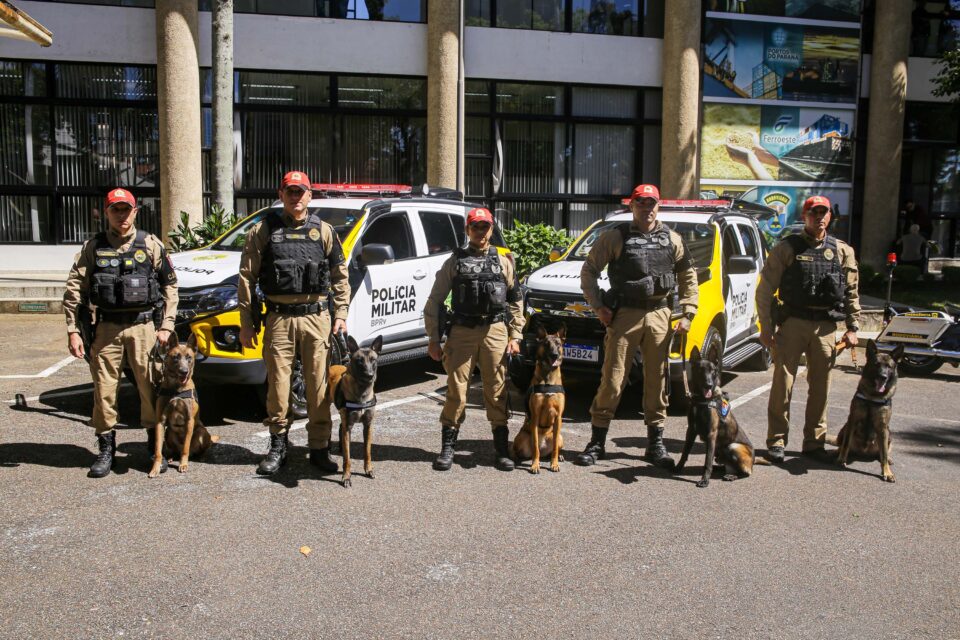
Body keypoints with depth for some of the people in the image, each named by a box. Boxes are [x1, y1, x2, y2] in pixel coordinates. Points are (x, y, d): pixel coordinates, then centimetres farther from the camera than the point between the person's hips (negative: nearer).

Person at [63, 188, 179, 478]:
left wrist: (166, 326, -1)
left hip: (144, 325, -1)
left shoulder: (151, 244, 3)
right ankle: (106, 449, 16)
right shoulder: (93, 246, 6)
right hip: (107, 326, 1)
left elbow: (169, 286, 5)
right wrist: (73, 330, -3)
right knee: (104, 389, 3)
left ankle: (155, 447, 14)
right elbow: (74, 289, 4)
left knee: (151, 387, 1)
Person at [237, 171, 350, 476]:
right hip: (279, 318, 0)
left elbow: (340, 276, 12)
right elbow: (246, 278, 4)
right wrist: (246, 322, 0)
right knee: (278, 384, 4)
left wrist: (341, 313, 3)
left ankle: (319, 447, 12)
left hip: (316, 317, 1)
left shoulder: (323, 231, 9)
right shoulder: (264, 230, 5)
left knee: (318, 385, 3)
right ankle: (278, 445, 18)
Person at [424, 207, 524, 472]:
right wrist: (433, 339, 0)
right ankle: (448, 448, 9)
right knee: (456, 390, -1)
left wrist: (515, 337, 5)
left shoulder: (503, 262, 13)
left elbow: (516, 301, 14)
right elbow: (434, 301, 6)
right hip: (462, 331, -1)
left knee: (497, 392, 3)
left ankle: (502, 450, 11)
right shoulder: (454, 262, 8)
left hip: (496, 332, 1)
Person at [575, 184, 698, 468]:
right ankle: (597, 442, 5)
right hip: (625, 315, -3)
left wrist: (687, 314, 6)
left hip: (659, 316, 3)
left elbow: (688, 277, 16)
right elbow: (588, 271, 3)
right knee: (612, 379, -4)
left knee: (657, 381, 7)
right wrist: (598, 306, -6)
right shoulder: (614, 237, 2)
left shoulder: (672, 240, 11)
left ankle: (655, 443, 18)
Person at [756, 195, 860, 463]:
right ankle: (776, 441, 7)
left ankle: (814, 442, 20)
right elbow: (765, 289, -2)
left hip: (826, 326, 3)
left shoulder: (842, 251, 11)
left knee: (821, 387, 8)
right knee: (783, 383, -3)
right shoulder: (787, 248, 1)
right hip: (792, 322, -3)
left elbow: (852, 293, 14)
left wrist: (853, 327, 6)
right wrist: (766, 327, -7)